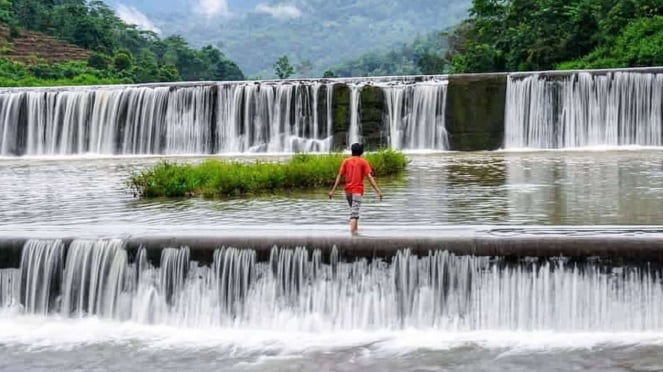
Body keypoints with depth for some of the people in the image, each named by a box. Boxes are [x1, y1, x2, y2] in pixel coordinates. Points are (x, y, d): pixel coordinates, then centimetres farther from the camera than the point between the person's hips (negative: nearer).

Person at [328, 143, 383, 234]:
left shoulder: (346, 161, 7)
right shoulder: (363, 162, -1)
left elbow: (339, 176, 2)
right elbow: (370, 177, -9)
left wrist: (333, 191, 2)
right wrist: (378, 191, -12)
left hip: (348, 190, 4)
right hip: (357, 190, -4)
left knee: (353, 210, 23)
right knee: (354, 212, -9)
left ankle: (355, 229, 29)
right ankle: (353, 232, -22)